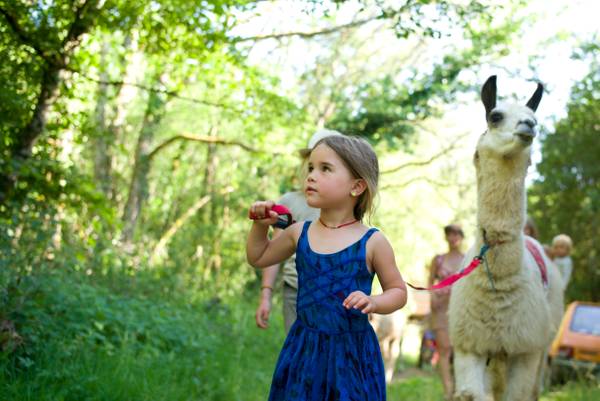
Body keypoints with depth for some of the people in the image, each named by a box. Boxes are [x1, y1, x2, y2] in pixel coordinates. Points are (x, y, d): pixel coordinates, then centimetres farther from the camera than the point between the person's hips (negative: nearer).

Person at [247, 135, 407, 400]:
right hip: (304, 348, 3)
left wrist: (373, 302, -18)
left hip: (352, 351, -3)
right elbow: (258, 259, 19)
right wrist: (261, 225, 5)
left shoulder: (372, 242, -8)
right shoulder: (299, 232, 3)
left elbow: (398, 291, 0)